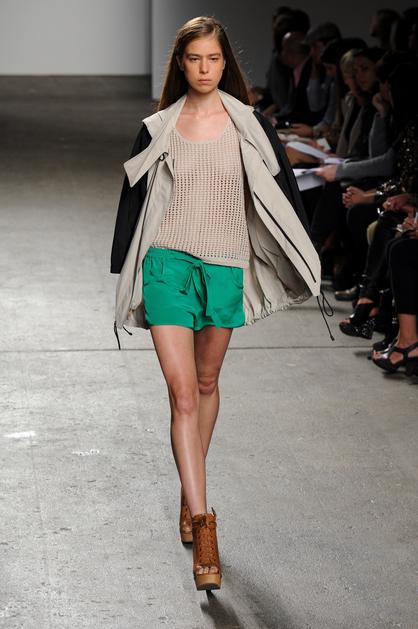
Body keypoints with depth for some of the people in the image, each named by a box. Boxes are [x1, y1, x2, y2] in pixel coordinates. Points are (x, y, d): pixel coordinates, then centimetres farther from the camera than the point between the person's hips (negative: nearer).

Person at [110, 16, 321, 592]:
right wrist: (126, 277, 10)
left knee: (206, 383, 14)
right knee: (182, 393, -10)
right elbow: (133, 201, 10)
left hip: (227, 264, 1)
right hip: (168, 262, -1)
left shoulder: (249, 125, 3)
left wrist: (302, 261, 6)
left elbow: (282, 190, 7)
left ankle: (190, 495, 34)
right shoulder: (157, 130, 4)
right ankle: (202, 524, -12)